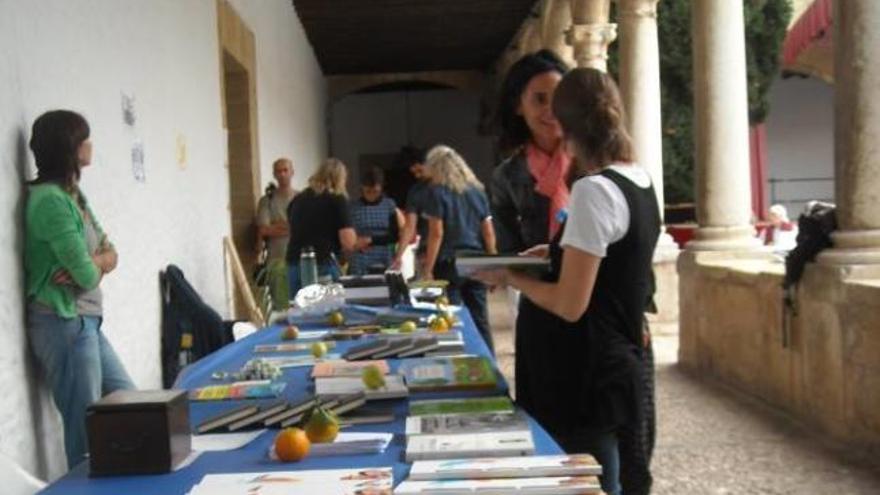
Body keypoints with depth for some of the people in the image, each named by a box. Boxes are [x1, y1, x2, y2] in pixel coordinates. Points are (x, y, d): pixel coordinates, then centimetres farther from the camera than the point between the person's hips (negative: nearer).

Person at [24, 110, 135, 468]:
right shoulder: (50, 200, -17)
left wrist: (91, 263, -10)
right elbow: (87, 275, -19)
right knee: (88, 430, -2)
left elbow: (111, 255, 11)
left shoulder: (74, 195, 12)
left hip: (86, 321, 10)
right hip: (64, 323, -10)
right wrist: (94, 265, 3)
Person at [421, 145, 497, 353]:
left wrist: (427, 269, -9)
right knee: (480, 320, 9)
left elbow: (436, 233, -10)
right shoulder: (477, 190, 11)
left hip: (449, 264, -5)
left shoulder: (438, 192, -4)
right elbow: (489, 232, 9)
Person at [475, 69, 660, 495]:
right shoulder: (638, 182, 8)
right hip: (609, 365, 9)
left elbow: (570, 305, -22)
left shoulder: (593, 190, -21)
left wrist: (510, 278, -8)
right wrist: (559, 252, 15)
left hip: (586, 377, -9)